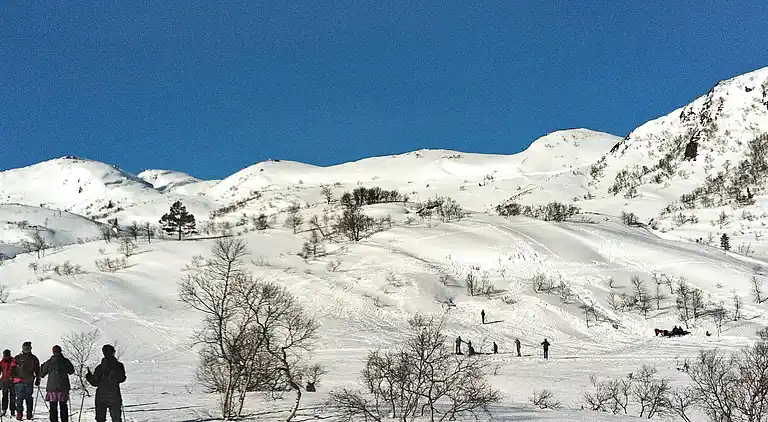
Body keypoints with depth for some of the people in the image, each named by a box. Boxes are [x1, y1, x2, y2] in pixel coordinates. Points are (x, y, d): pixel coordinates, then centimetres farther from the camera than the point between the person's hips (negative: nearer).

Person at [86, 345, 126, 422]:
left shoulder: (99, 368, -6)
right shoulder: (119, 366, -5)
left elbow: (94, 382, -2)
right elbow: (122, 379, 7)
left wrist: (88, 375, 15)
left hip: (101, 396, 0)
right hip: (114, 396, 0)